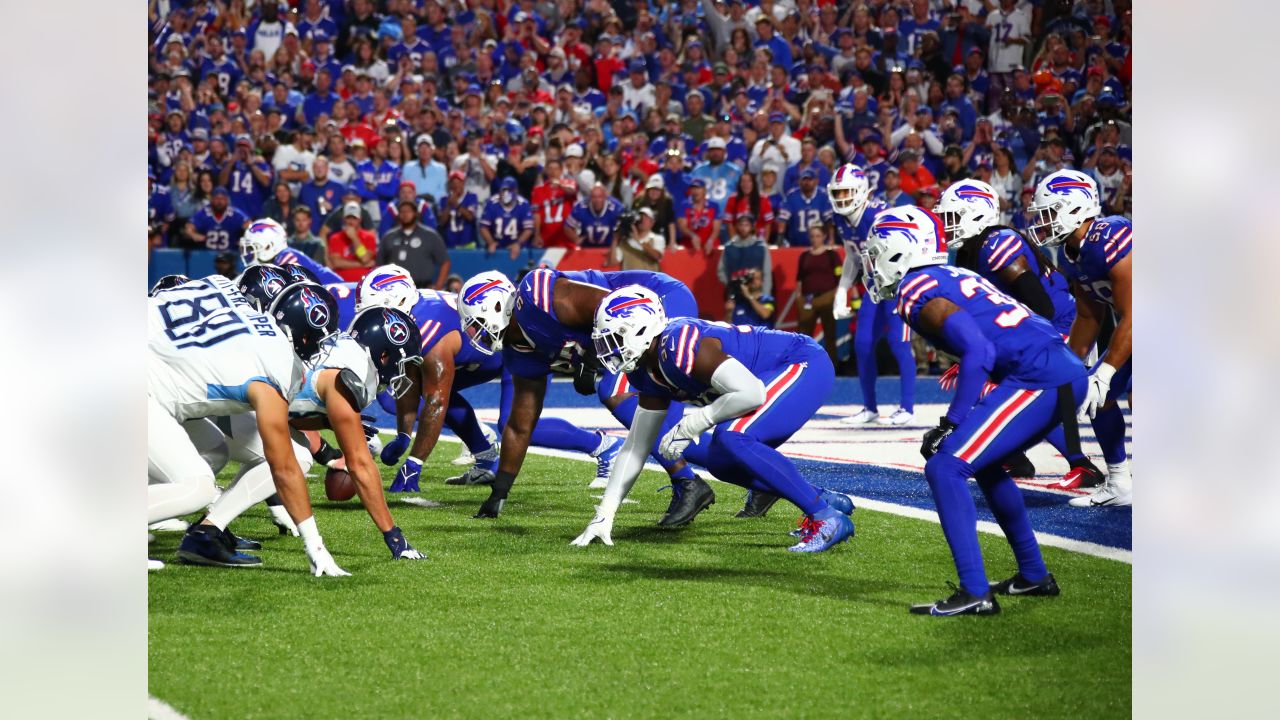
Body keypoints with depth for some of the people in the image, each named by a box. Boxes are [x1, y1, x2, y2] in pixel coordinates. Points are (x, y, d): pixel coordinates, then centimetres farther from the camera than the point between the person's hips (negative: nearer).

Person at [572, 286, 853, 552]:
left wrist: (690, 426, -23)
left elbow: (752, 393, -33)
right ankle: (828, 500, 20)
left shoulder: (678, 347, -27)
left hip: (806, 367, -10)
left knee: (732, 439, -26)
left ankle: (827, 519, -20)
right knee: (722, 461, 11)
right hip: (787, 376, 10)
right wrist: (604, 515, 8)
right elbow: (636, 447, 12)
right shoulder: (648, 372, 5)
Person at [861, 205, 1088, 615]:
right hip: (1068, 372, 10)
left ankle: (975, 593, -16)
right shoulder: (953, 277, 23)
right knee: (984, 464, 27)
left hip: (1038, 378, -10)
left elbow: (978, 352, -18)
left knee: (945, 468, -11)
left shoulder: (917, 293, -6)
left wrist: (950, 423, -14)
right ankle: (1034, 576, 33)